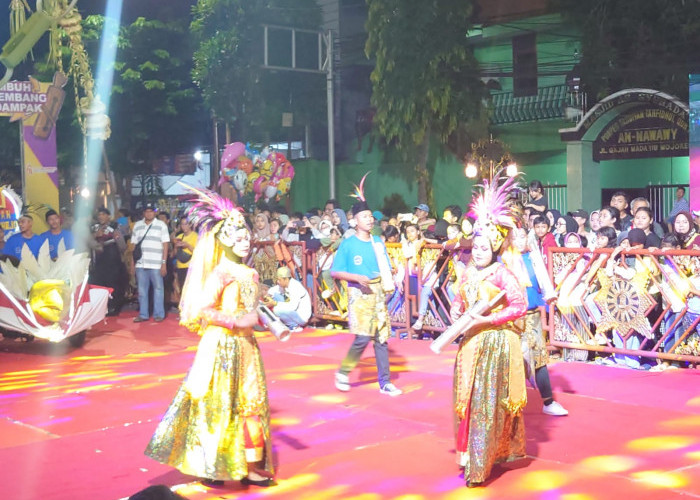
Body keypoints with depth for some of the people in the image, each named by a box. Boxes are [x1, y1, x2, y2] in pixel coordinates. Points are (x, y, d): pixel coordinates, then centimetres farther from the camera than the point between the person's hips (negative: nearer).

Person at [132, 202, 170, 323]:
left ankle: (159, 314, 7)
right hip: (140, 264, 3)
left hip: (156, 264, -3)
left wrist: (164, 263, -8)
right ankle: (143, 314, 13)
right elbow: (134, 244, 12)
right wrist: (132, 263, 5)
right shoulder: (137, 225, 12)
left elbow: (165, 245, -2)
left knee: (158, 289, 1)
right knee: (142, 290, 6)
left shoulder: (161, 225, 1)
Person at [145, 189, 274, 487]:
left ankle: (250, 465, 20)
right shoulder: (220, 273, -15)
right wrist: (236, 322, -23)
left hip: (245, 345, 8)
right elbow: (204, 310, -23)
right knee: (218, 405, 1)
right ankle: (210, 466, 14)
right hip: (222, 345, -8)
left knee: (251, 403, 11)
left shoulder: (249, 274, 9)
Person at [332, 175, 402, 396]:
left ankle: (385, 382, 12)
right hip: (359, 294, -5)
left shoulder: (378, 242, 8)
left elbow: (386, 268, 15)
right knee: (363, 337, -13)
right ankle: (343, 372, 9)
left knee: (382, 338, 4)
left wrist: (387, 277, -7)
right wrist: (357, 277, -19)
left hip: (378, 293, 5)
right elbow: (335, 272, -7)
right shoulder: (348, 244, -6)